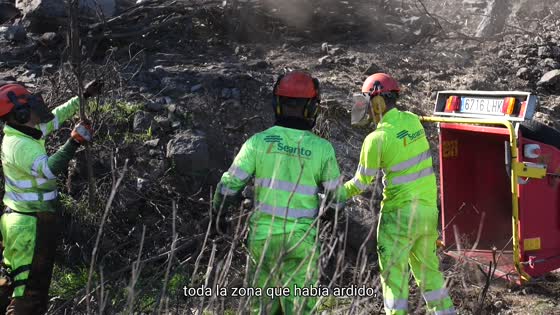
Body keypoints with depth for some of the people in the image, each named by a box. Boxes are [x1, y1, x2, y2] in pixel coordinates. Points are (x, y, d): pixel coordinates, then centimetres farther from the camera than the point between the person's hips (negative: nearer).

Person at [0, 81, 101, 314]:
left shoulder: (26, 133, 8)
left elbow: (55, 117, 23)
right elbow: (49, 169, -36)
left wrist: (83, 96, 26)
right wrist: (74, 141, -33)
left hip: (35, 219, 11)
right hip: (28, 224, -11)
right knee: (30, 289, -9)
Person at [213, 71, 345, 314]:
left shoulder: (258, 142, -7)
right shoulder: (321, 148, -8)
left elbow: (227, 187, -5)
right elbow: (335, 201, -1)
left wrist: (219, 208, 17)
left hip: (263, 238, 2)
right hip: (300, 242, -2)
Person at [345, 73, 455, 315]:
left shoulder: (377, 139, -16)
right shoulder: (412, 121, 1)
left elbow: (361, 182, -7)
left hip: (400, 213, -7)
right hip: (428, 209, 7)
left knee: (393, 271, 1)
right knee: (427, 268, 19)